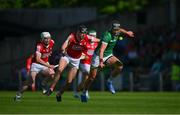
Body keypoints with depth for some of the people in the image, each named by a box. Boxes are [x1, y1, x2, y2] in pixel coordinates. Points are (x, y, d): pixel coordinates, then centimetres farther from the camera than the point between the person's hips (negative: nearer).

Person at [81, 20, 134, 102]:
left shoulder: (117, 33, -6)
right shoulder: (107, 35, -30)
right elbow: (101, 50, -40)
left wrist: (127, 32, 40)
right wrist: (101, 61, -52)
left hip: (108, 55, 6)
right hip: (98, 56, -6)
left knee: (120, 65, -20)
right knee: (92, 77, -1)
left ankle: (109, 81, -1)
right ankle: (83, 94, 17)